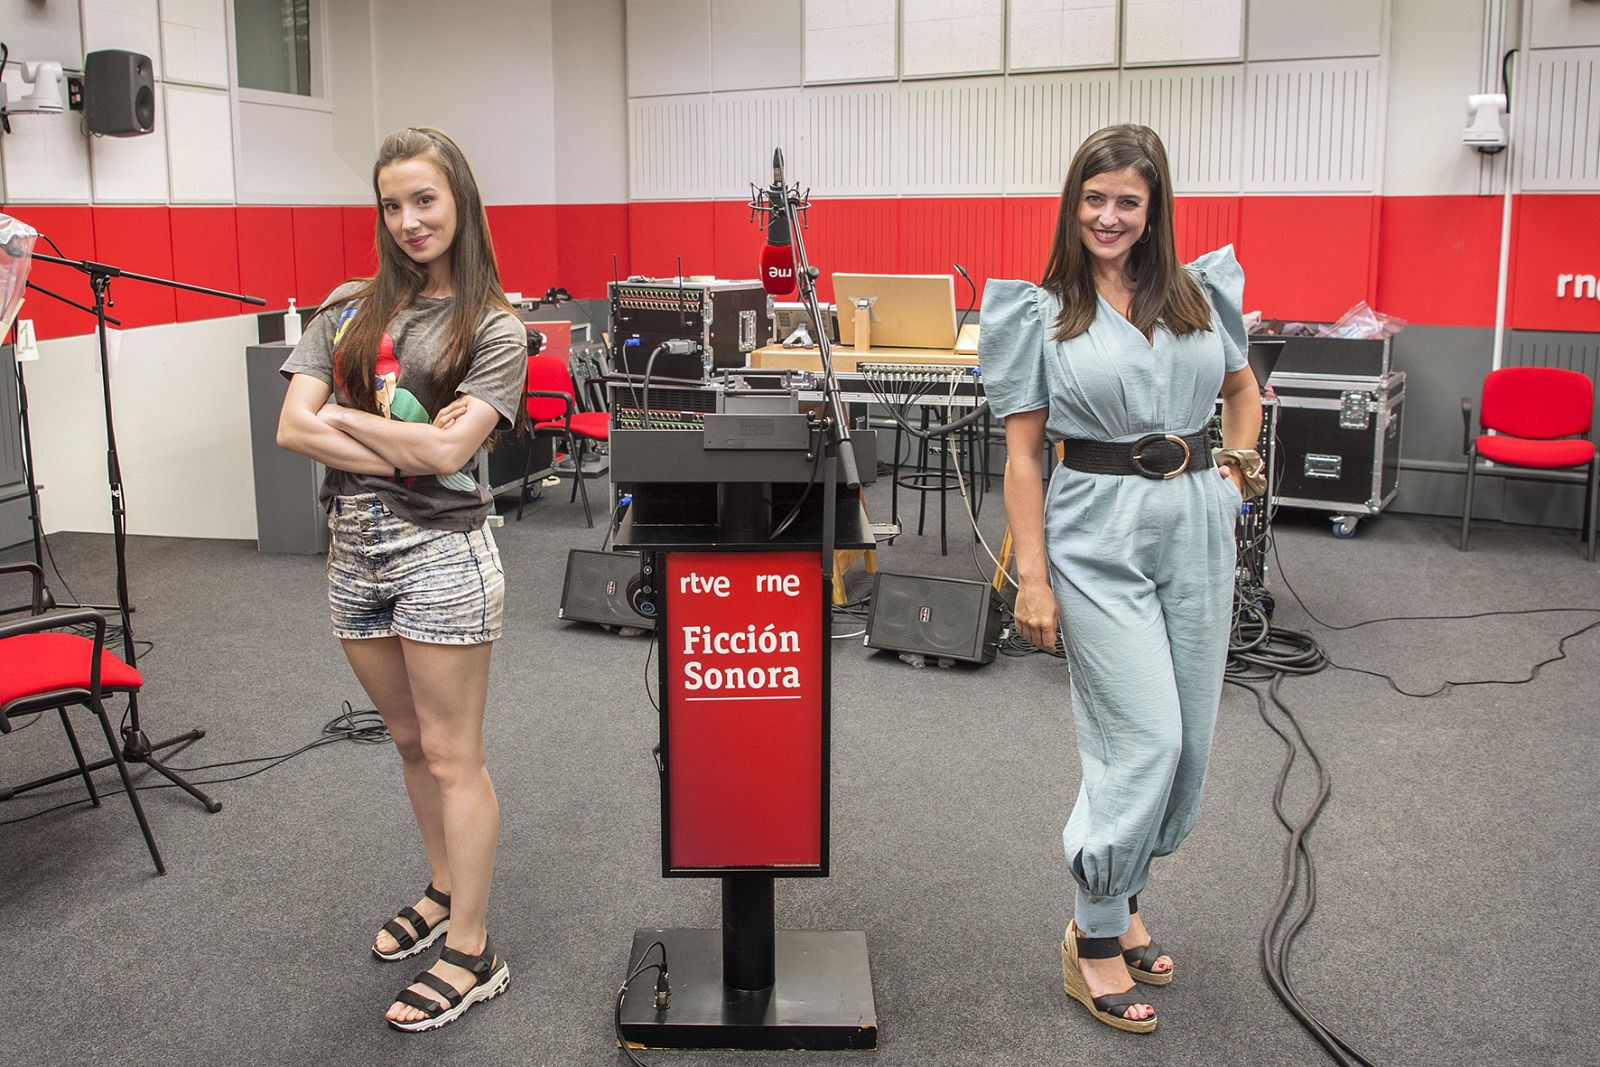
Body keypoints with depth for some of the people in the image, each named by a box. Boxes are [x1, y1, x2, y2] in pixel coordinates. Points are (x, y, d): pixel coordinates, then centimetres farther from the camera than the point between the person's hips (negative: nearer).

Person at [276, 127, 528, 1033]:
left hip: (441, 550, -5)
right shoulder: (349, 309, 7)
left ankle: (472, 956, 12)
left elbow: (448, 452, -16)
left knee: (451, 756, 2)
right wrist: (404, 448, -14)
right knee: (410, 743, 18)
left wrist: (340, 416, -7)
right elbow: (292, 429, -4)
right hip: (355, 548, 5)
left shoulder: (494, 329, -5)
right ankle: (444, 894, 37)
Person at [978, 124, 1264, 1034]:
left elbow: (1243, 390, 25)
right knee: (1145, 738, -8)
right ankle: (1094, 939, 9)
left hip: (1196, 525, 5)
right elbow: (1023, 453, -4)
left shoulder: (1200, 293, 8)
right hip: (1099, 535, -5)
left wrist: (1235, 471, 8)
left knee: (1189, 737, 9)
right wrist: (1031, 576, -9)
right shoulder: (1043, 314, -3)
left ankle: (1121, 898, 30)